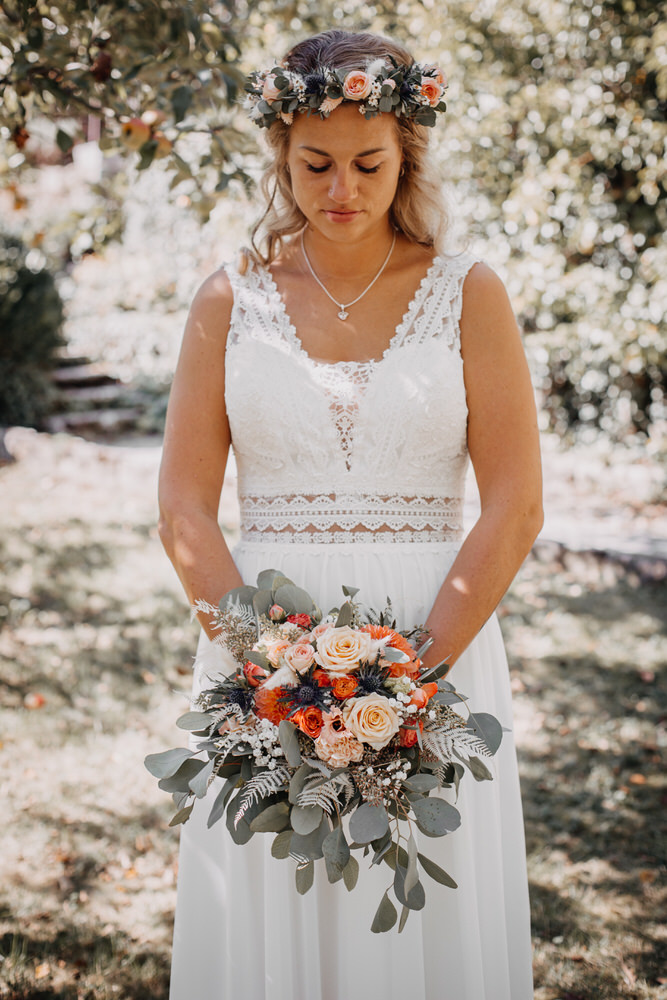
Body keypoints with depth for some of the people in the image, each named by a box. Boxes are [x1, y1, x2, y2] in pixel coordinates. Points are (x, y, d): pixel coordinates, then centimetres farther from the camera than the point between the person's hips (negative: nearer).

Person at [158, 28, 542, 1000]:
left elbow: (516, 507, -3)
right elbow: (183, 508, 1)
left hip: (436, 640, 0)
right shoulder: (231, 299, 5)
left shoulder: (468, 294, 2)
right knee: (262, 921, 7)